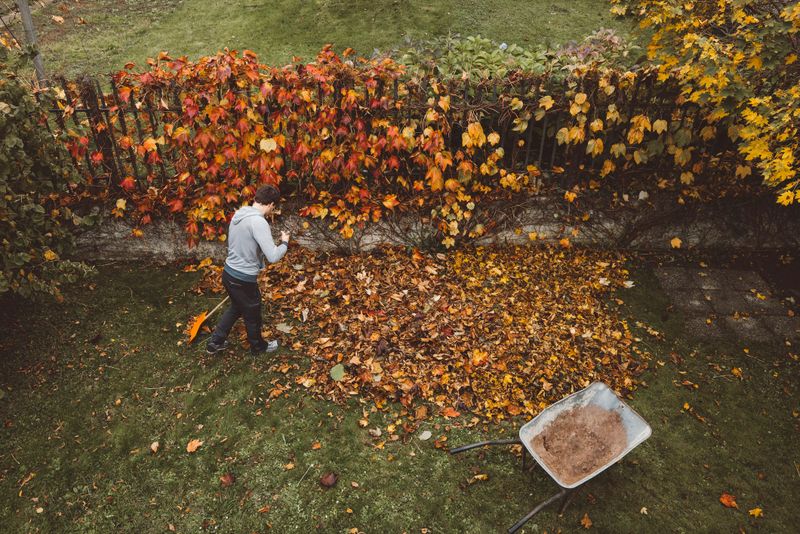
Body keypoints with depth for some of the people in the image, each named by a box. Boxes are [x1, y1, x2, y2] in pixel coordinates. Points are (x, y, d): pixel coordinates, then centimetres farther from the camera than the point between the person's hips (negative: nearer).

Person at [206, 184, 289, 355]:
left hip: (229, 272, 8)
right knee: (252, 315, 17)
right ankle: (258, 346, 40)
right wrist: (285, 243, -9)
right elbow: (273, 256, -28)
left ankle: (215, 342, 37)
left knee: (236, 307, 30)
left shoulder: (238, 214, 2)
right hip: (243, 279, -8)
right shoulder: (258, 222, -26)